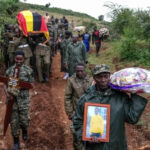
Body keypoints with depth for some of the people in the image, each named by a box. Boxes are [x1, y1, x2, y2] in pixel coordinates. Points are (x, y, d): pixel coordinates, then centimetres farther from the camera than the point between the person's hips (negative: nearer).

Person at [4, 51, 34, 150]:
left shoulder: (28, 70, -3)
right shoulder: (9, 70, 3)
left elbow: (31, 84, -1)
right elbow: (5, 84, 5)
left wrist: (20, 87, -18)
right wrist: (7, 93, -14)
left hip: (24, 99, -1)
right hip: (12, 99, 2)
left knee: (24, 120, 4)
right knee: (14, 121, 8)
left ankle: (24, 130, 42)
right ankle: (16, 142, 26)